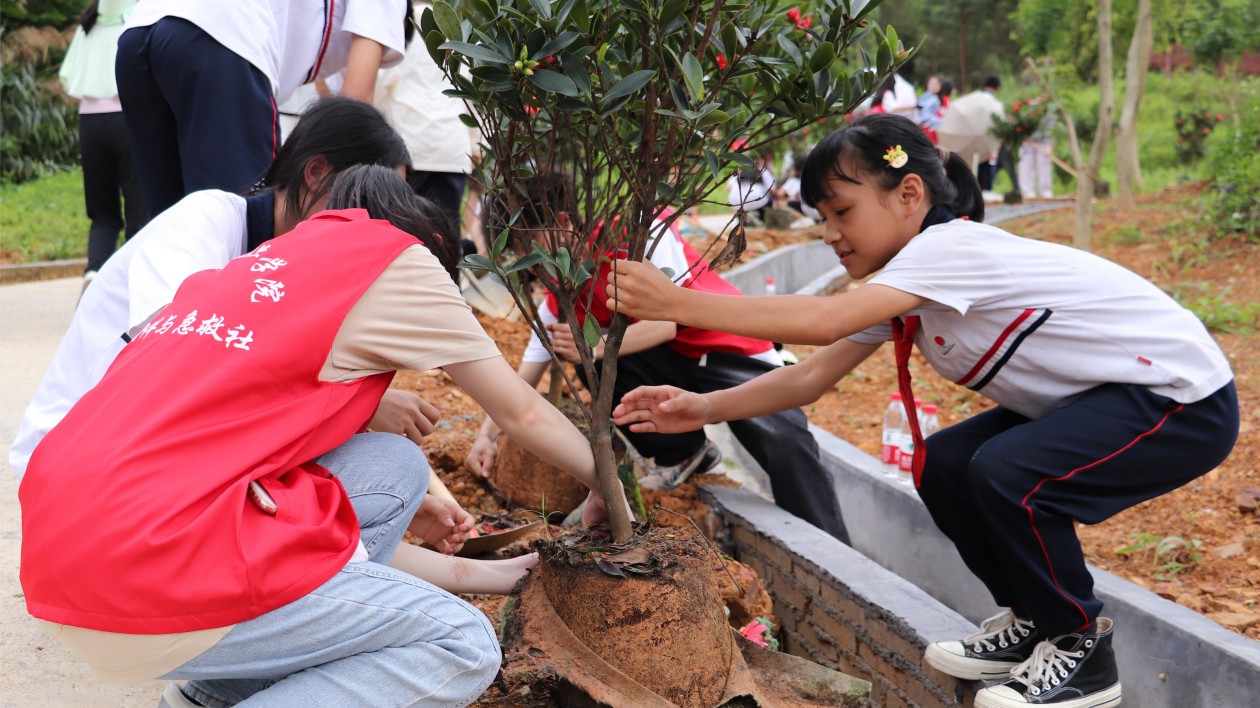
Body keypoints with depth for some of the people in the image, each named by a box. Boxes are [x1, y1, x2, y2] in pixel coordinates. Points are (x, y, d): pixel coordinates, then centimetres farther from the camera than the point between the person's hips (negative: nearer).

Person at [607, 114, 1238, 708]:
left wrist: (678, 303, -36)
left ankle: (1081, 649, -4)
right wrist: (707, 407, -13)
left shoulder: (951, 247, -27)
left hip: (1185, 399, -9)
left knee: (1009, 474, -28)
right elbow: (813, 374, -2)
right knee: (944, 467, -1)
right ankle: (1036, 620, 15)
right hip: (1091, 395, 9)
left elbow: (823, 321, -38)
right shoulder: (901, 287, 3)